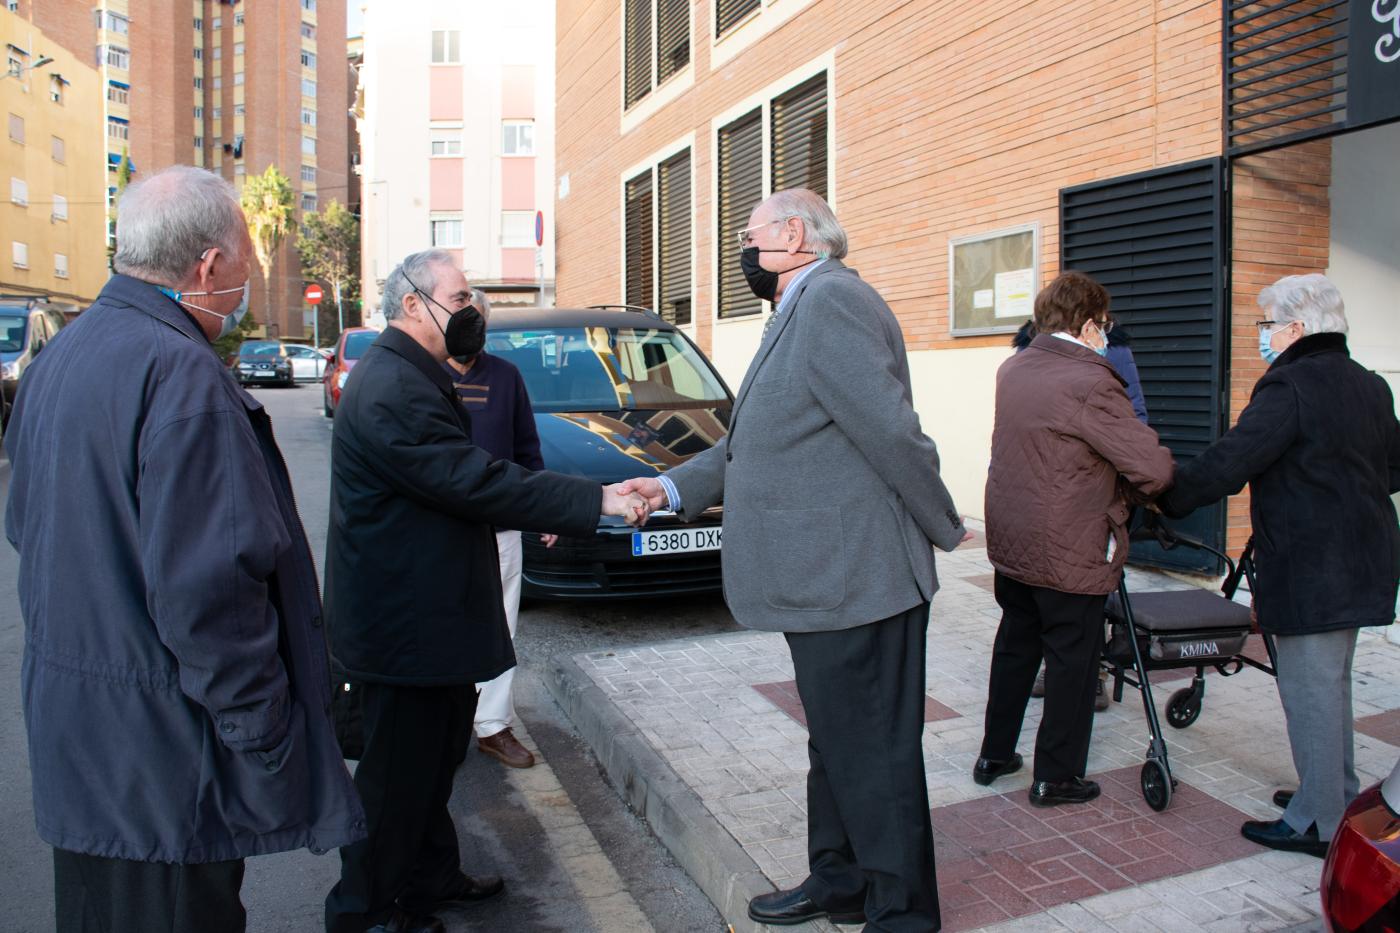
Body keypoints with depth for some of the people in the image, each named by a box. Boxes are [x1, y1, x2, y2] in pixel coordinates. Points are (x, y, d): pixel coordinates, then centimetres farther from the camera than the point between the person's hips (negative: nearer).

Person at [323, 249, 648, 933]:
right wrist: (595, 502, -24)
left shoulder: (407, 375, 14)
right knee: (397, 770, 4)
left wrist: (532, 508, 12)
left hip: (423, 613, 11)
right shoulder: (393, 387, -22)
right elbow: (473, 482, -27)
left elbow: (451, 482, 20)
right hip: (404, 623, -11)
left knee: (429, 760, 21)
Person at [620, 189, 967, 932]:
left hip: (853, 583, -11)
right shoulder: (799, 310, 18)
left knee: (873, 756, 4)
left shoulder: (831, 299, -17)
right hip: (827, 581, 11)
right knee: (835, 744, 22)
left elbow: (891, 431, -23)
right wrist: (674, 488, 5)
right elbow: (754, 441, 16)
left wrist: (943, 530, -12)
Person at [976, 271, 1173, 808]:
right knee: (1072, 662, 8)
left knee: (1014, 647, 20)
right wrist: (1142, 488, 1)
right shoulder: (1089, 384, -20)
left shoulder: (1011, 371, 4)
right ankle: (1056, 777, 20)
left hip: (1009, 542, 8)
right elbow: (1154, 467, -21)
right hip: (1069, 554, -7)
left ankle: (994, 755, 32)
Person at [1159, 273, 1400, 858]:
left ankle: (1318, 823, 10)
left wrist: (1169, 499, -11)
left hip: (1309, 568, -10)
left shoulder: (1290, 387, -18)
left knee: (1309, 689, 0)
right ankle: (1341, 798, 34)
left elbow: (1228, 462, -22)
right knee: (1331, 683, 21)